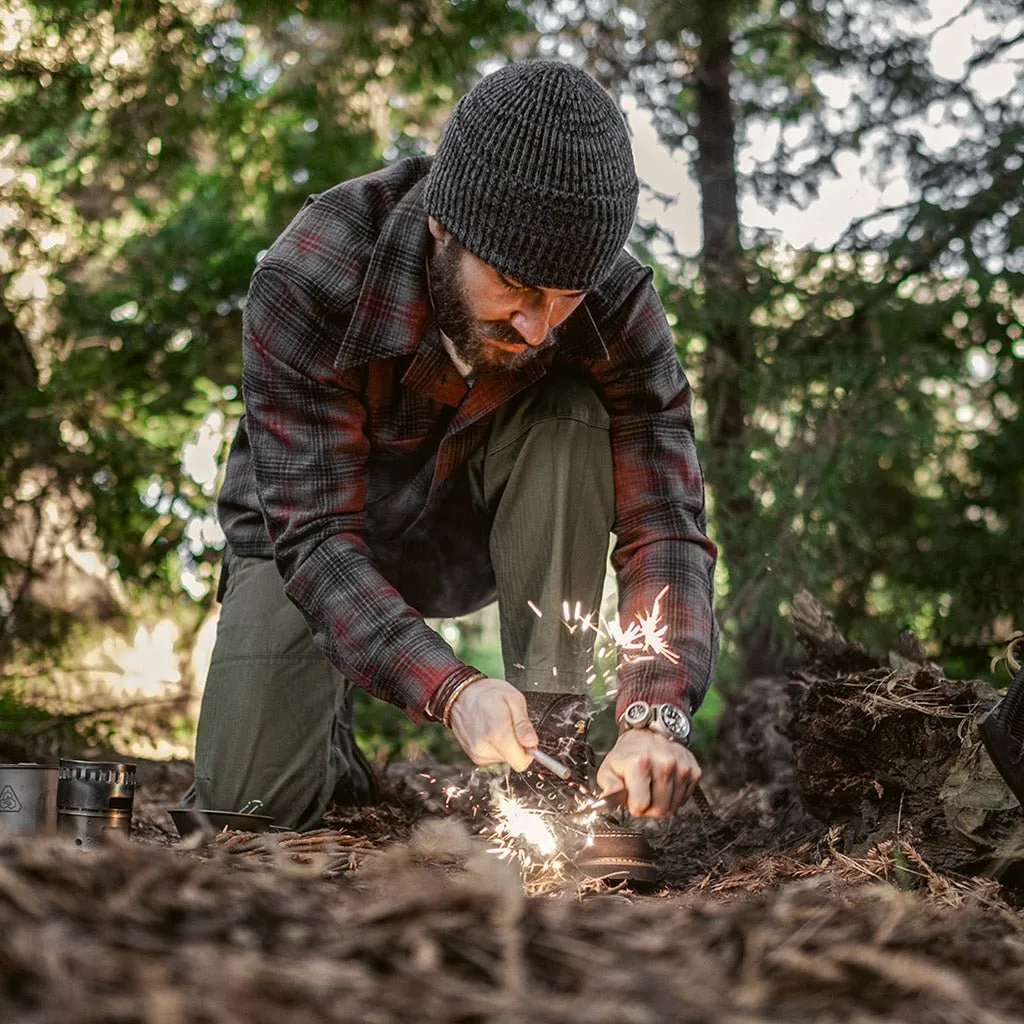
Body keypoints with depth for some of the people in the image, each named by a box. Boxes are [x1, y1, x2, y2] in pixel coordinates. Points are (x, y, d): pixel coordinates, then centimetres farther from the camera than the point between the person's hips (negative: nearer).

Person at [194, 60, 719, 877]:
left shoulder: (616, 304, -26)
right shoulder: (308, 281, -33)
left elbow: (665, 524, -25)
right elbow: (316, 533, -34)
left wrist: (658, 717, -42)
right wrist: (449, 688, -49)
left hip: (478, 531, 2)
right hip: (312, 535, -1)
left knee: (571, 415, -30)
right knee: (255, 800, -20)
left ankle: (550, 749, -19)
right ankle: (342, 738, 17)